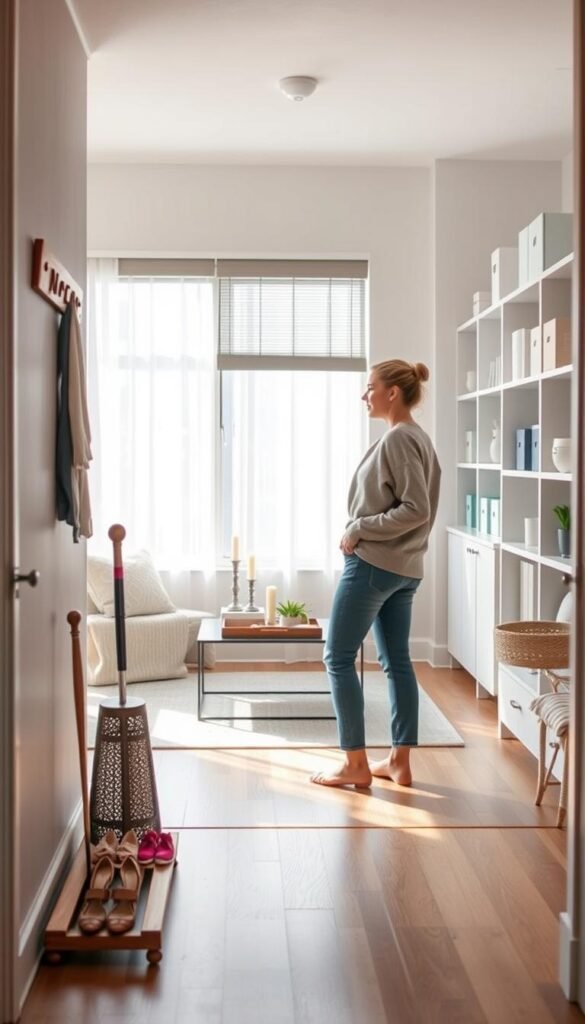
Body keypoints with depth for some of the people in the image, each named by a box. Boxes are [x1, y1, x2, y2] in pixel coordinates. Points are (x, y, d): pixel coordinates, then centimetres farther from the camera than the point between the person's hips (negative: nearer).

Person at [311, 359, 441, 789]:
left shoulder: (398, 438, -16)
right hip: (405, 568, 10)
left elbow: (415, 509, -23)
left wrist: (359, 529, -16)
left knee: (339, 657, -1)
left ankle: (356, 764, 3)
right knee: (397, 661, 11)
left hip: (373, 564, -10)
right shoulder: (418, 437, 14)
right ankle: (400, 761, 16)